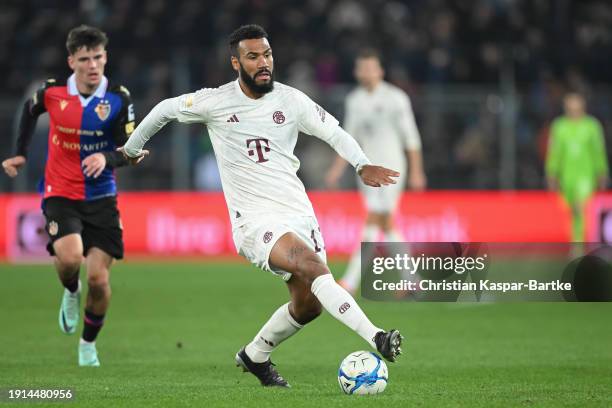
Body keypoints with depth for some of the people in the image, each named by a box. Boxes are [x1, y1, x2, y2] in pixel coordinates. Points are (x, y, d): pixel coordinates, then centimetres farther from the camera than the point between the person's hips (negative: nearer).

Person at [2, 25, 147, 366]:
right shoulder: (52, 92, -7)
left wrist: (106, 158, -32)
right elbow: (30, 111, 17)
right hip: (60, 194, 0)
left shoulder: (118, 99, -10)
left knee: (99, 278, -6)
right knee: (70, 257, -27)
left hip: (101, 198, 0)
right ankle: (71, 292, 11)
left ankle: (89, 343, 21)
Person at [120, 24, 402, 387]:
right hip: (255, 219, -5)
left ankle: (255, 356, 34)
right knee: (314, 267, -30)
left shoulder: (291, 100, 4)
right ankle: (376, 338, -42)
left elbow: (334, 132, 7)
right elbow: (166, 109, 14)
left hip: (300, 213, 5)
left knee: (309, 305, 7)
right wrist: (132, 148, 26)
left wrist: (362, 165, -11)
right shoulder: (215, 102, -2)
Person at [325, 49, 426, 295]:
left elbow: (411, 137, -5)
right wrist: (338, 168, 9)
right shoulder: (354, 100, 9)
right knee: (386, 226, 8)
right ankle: (412, 281, 16)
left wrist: (416, 172, -7)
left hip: (389, 168, -6)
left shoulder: (395, 99, -7)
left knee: (372, 223, -12)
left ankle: (351, 282, -17)